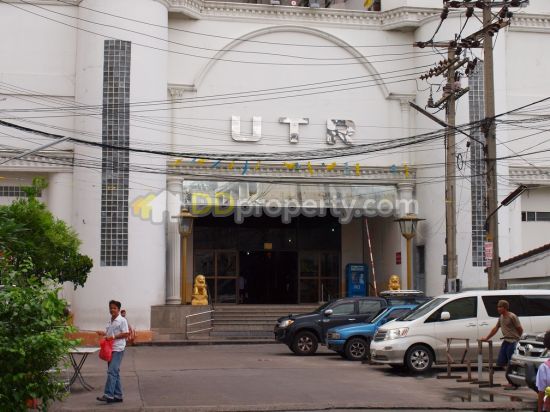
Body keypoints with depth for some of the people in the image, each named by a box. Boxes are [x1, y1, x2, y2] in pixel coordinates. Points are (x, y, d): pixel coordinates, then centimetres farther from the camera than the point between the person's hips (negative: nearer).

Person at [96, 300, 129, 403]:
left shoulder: (122, 321, -6)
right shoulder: (110, 322, 17)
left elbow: (126, 334, -12)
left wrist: (113, 337, -17)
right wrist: (103, 333, 4)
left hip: (118, 349, -8)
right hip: (110, 349, 8)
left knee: (112, 372, -16)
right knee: (115, 373, 10)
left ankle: (108, 395, -20)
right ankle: (117, 396, 15)